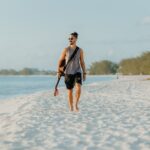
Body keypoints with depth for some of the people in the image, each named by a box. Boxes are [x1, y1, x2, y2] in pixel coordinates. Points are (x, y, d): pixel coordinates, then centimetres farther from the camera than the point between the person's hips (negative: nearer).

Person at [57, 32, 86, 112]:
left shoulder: (80, 50, 4)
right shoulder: (66, 50, -2)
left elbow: (82, 62, 9)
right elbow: (60, 61, 3)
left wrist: (84, 73, 5)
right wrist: (58, 71, -5)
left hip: (77, 72, 1)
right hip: (68, 73, 0)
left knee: (78, 88, -20)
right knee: (70, 91, 4)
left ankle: (76, 104, -3)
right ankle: (71, 107, 18)